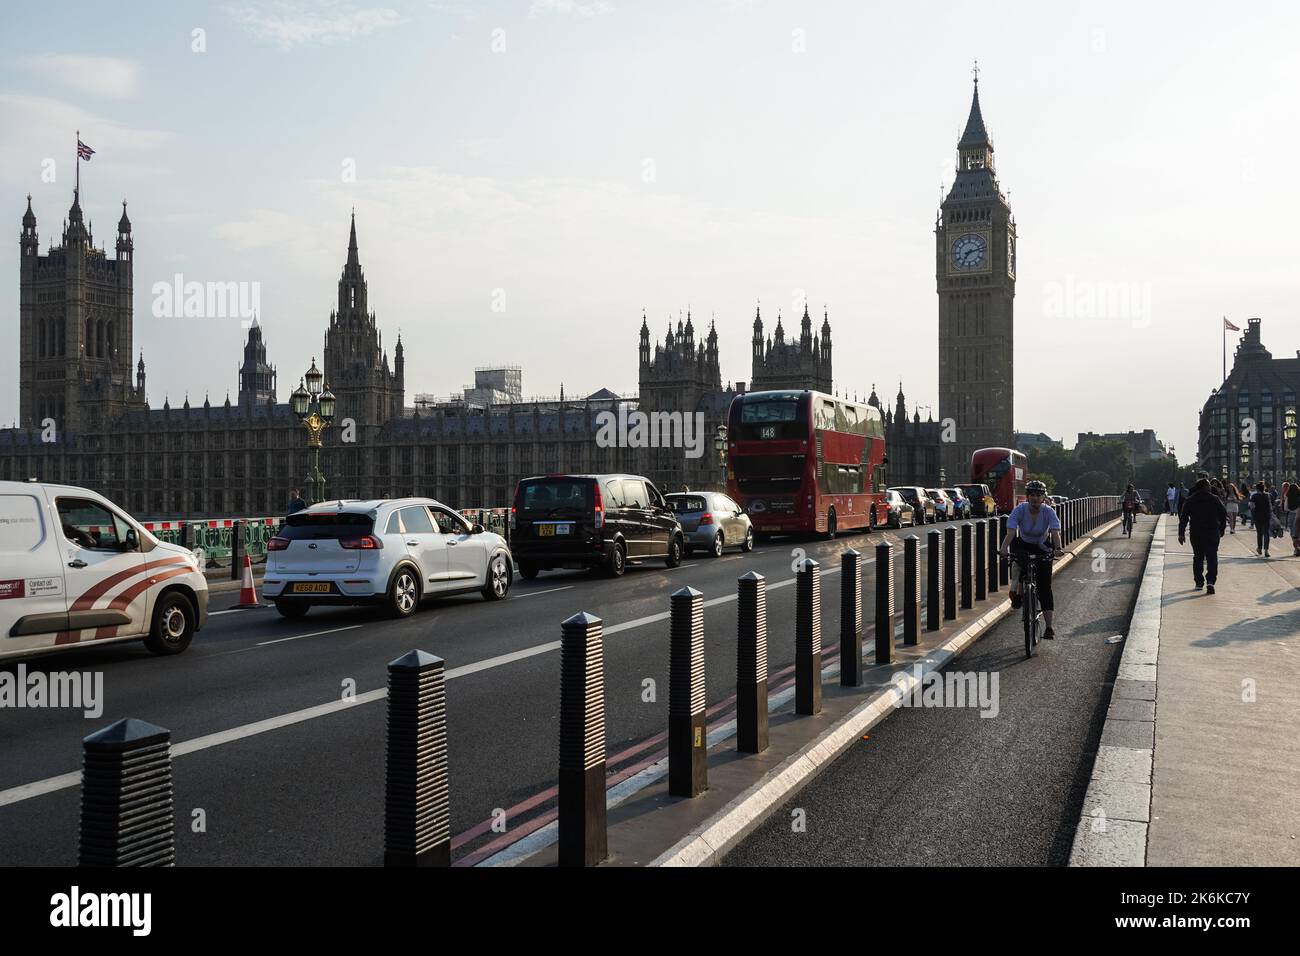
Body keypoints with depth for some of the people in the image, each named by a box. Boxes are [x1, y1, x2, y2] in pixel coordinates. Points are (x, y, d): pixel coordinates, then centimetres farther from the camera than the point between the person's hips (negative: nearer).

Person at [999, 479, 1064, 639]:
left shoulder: (1049, 512, -23)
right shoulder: (1019, 510, -24)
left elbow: (1055, 532, -36)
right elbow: (1011, 532, -37)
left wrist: (1057, 548, -55)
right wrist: (1004, 547, -55)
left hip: (1043, 549, -2)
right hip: (1024, 544, 2)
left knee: (1045, 587, -10)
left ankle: (1049, 628, -8)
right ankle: (1017, 593, -11)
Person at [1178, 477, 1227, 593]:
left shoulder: (1190, 500, 1)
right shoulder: (1215, 499, 0)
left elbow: (1183, 518, -1)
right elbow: (1224, 515, 3)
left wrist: (1181, 534, 3)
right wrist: (1221, 530, 13)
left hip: (1196, 534, 1)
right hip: (1213, 534, -1)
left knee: (1198, 557, 13)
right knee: (1212, 558, -1)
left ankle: (1199, 582, 15)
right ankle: (1210, 581, -17)